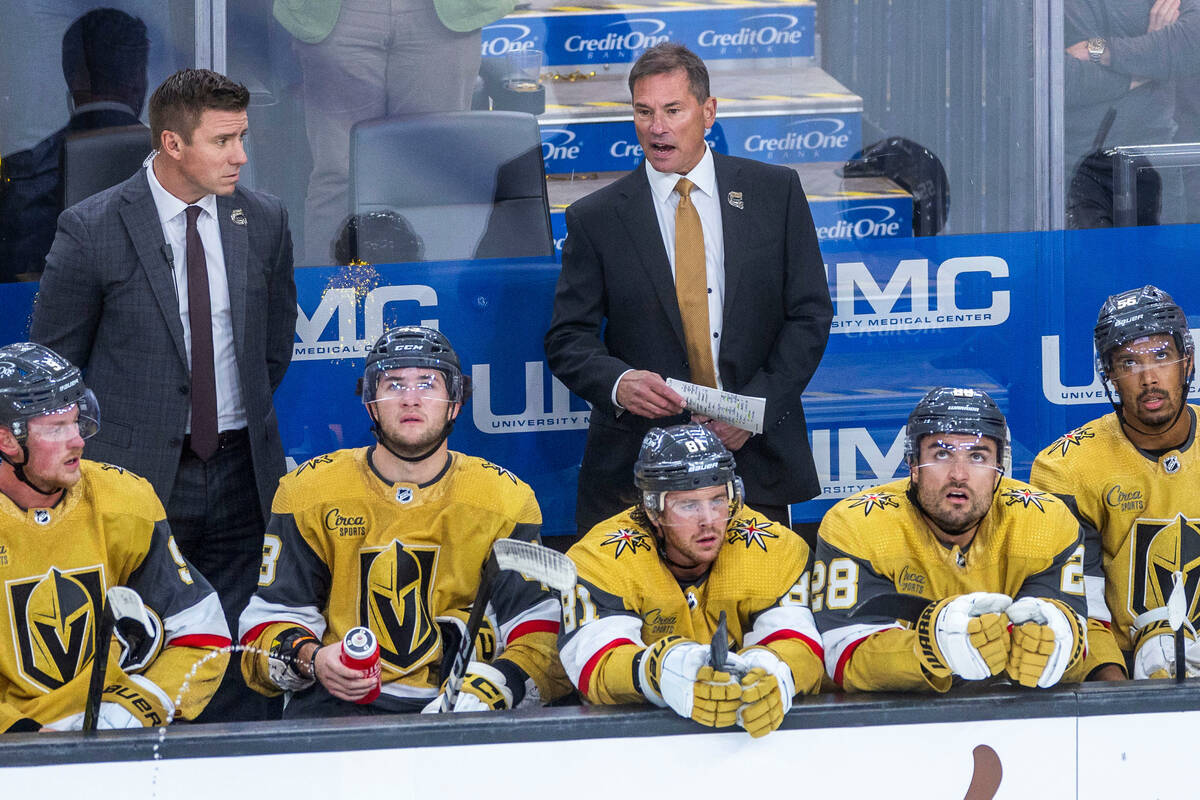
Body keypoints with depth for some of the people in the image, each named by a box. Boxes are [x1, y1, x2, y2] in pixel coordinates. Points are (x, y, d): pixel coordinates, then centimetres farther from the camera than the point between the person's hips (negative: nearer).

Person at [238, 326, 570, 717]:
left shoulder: (507, 500, 4)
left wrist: (483, 692, -22)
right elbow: (269, 623, 5)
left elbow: (542, 637, -3)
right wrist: (311, 660, -18)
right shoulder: (308, 491, 5)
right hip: (336, 703, -2)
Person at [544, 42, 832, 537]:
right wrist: (618, 382, -19)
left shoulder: (775, 192, 5)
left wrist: (756, 403, -9)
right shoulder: (595, 219, 3)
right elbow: (568, 339, 2)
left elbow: (810, 314, 4)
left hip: (754, 457, 1)